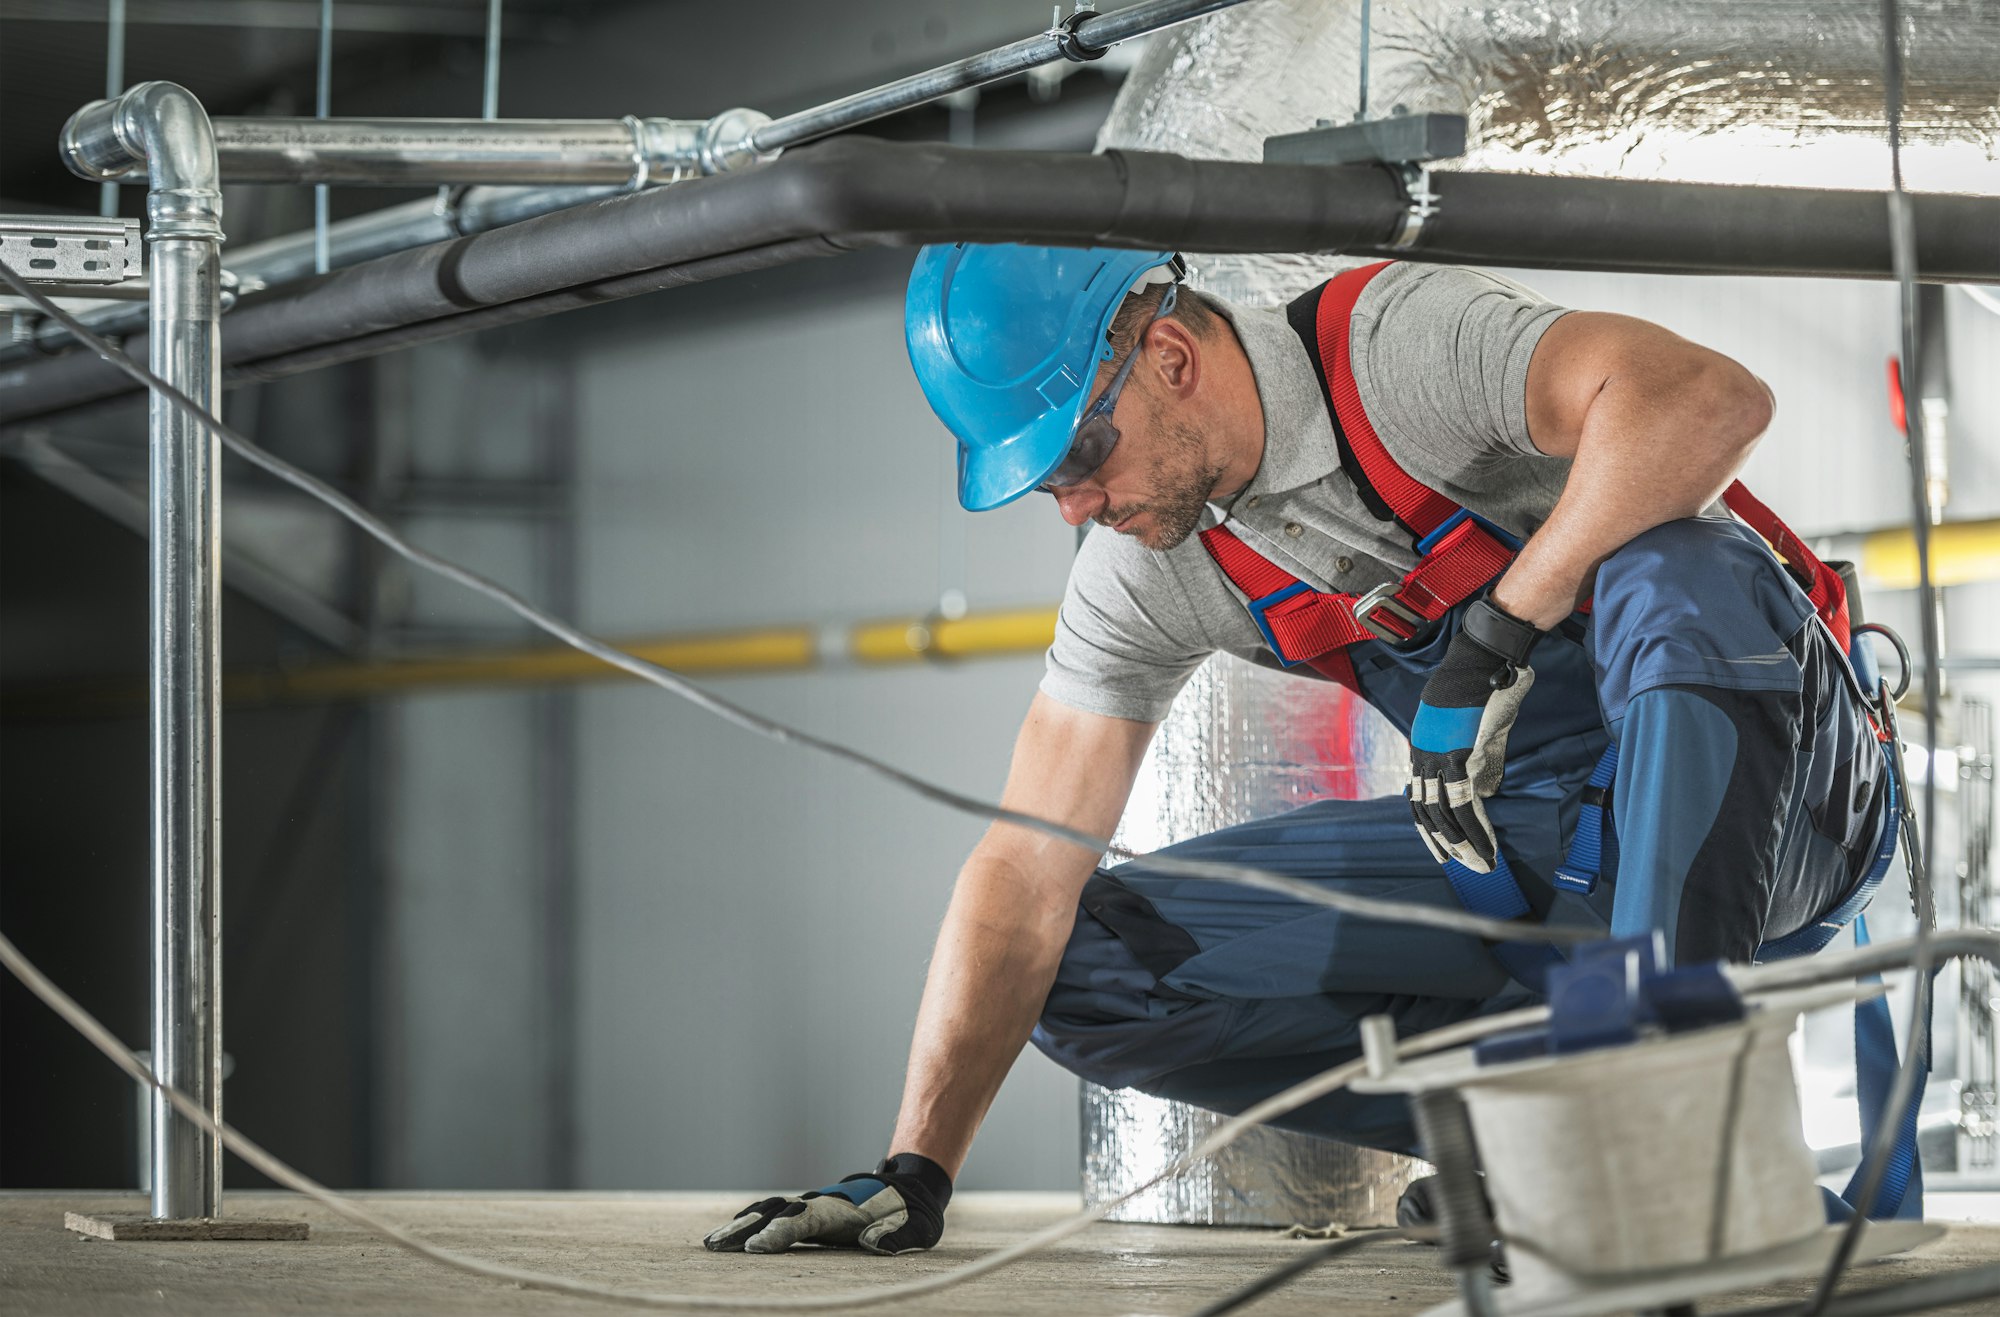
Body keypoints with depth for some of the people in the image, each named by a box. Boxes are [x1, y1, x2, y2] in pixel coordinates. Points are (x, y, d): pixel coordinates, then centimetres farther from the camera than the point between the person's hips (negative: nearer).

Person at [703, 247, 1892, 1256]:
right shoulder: (1140, 575, -2)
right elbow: (1029, 871, -2)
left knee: (1674, 575, -40)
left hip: (1767, 794, -6)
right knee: (1094, 963, -8)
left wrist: (1499, 634, -36)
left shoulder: (1401, 341, -21)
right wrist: (917, 1170, -11)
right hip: (1519, 851, 6)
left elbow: (1711, 400, -38)